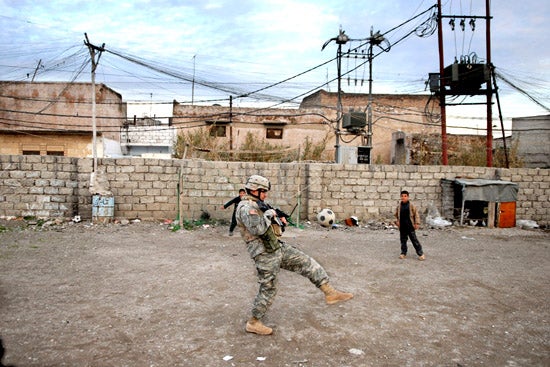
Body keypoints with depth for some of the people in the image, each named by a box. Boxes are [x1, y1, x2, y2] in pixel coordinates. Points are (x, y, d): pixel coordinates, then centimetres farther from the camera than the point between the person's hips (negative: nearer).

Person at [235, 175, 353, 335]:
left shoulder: (258, 205, 16)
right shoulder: (246, 207, -16)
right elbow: (257, 229, -31)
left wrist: (278, 220, 9)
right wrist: (269, 214, -16)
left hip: (279, 247, 9)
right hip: (265, 254, -9)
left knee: (307, 262, 4)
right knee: (268, 289, 2)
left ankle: (330, 293, 7)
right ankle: (253, 323, 19)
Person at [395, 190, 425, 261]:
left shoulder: (411, 205, -5)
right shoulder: (399, 206, 4)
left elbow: (416, 214, -2)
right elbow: (396, 214, 20)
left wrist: (417, 223, -8)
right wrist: (397, 221, 8)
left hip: (410, 226, -3)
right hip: (402, 226, 4)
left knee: (414, 240, -1)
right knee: (403, 240, 11)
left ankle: (421, 254, 7)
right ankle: (403, 253, 23)